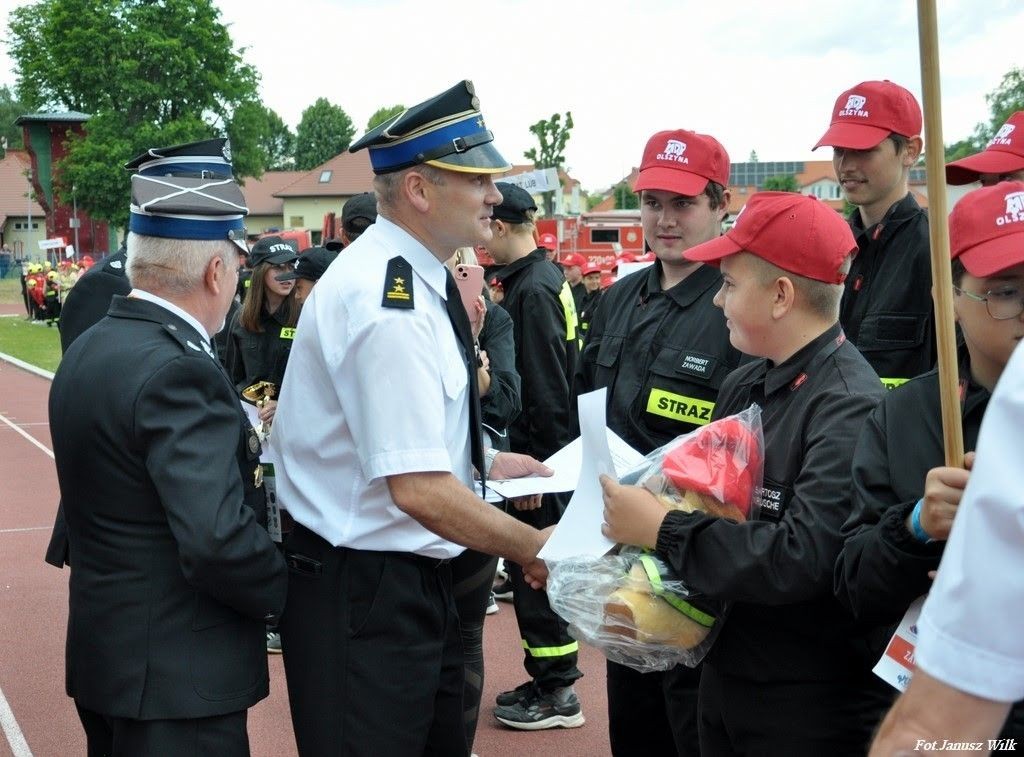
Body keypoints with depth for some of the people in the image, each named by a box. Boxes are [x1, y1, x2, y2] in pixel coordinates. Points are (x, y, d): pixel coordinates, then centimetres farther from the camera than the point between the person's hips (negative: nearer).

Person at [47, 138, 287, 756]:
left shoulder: (89, 350, 5)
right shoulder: (177, 372, -23)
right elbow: (219, 541, -29)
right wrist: (290, 590, -12)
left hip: (106, 658, 9)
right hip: (179, 679, -9)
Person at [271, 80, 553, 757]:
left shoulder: (414, 280, 8)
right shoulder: (389, 304, -24)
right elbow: (421, 492, -27)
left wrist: (483, 461, 12)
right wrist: (535, 549, -17)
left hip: (414, 581, 10)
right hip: (364, 594, -10)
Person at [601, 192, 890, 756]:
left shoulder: (850, 408, -21)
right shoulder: (743, 386, 7)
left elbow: (804, 558, -30)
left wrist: (661, 529, -23)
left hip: (807, 709, -7)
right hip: (724, 677, 8)